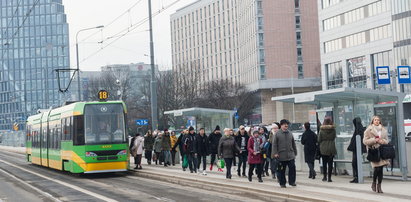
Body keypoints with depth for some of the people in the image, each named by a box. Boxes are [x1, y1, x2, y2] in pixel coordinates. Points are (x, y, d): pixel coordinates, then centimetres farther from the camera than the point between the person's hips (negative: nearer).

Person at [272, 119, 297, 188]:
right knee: (281, 170, 4)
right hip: (281, 156, -3)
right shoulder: (277, 134, -2)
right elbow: (274, 144, -3)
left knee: (292, 168, -4)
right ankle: (282, 183, 14)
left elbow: (293, 144, 17)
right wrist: (275, 153, -10)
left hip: (290, 155, 3)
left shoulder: (290, 133, 10)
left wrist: (295, 152, 17)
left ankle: (292, 181, 8)